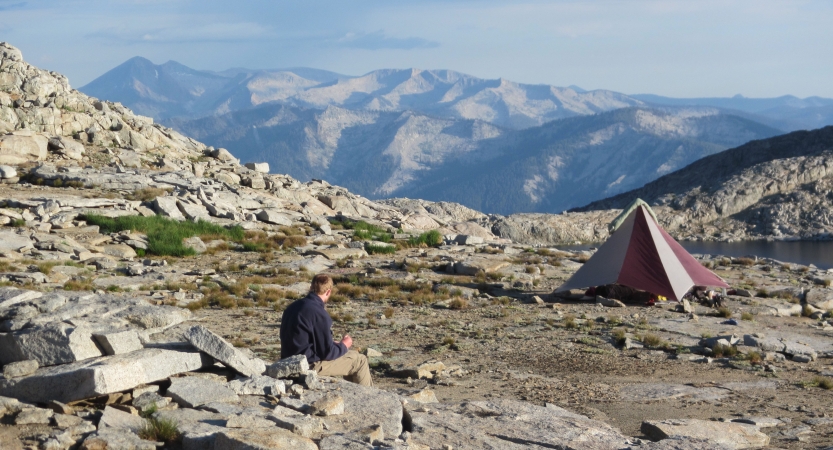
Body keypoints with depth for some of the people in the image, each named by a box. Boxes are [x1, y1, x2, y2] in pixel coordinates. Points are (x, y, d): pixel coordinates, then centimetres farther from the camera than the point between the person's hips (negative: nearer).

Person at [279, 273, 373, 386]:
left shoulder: (293, 306, 5)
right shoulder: (319, 314, -22)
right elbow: (327, 353, -18)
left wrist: (332, 343, 18)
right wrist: (343, 346, 2)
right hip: (311, 366, -9)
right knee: (360, 361, 4)